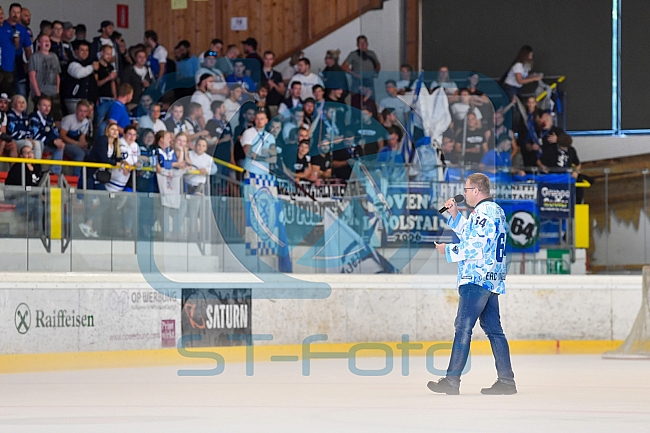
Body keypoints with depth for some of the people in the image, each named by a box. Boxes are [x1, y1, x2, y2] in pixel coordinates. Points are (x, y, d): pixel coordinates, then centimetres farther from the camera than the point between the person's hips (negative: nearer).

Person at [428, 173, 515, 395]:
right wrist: (455, 214, 20)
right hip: (492, 279, 10)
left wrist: (448, 250, -7)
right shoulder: (495, 210, 19)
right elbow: (471, 235, 29)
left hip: (477, 278, -10)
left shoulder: (484, 212, -13)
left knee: (463, 327, -9)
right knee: (493, 329, 9)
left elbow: (475, 248, -19)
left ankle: (452, 381, -11)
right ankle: (506, 381, 7)